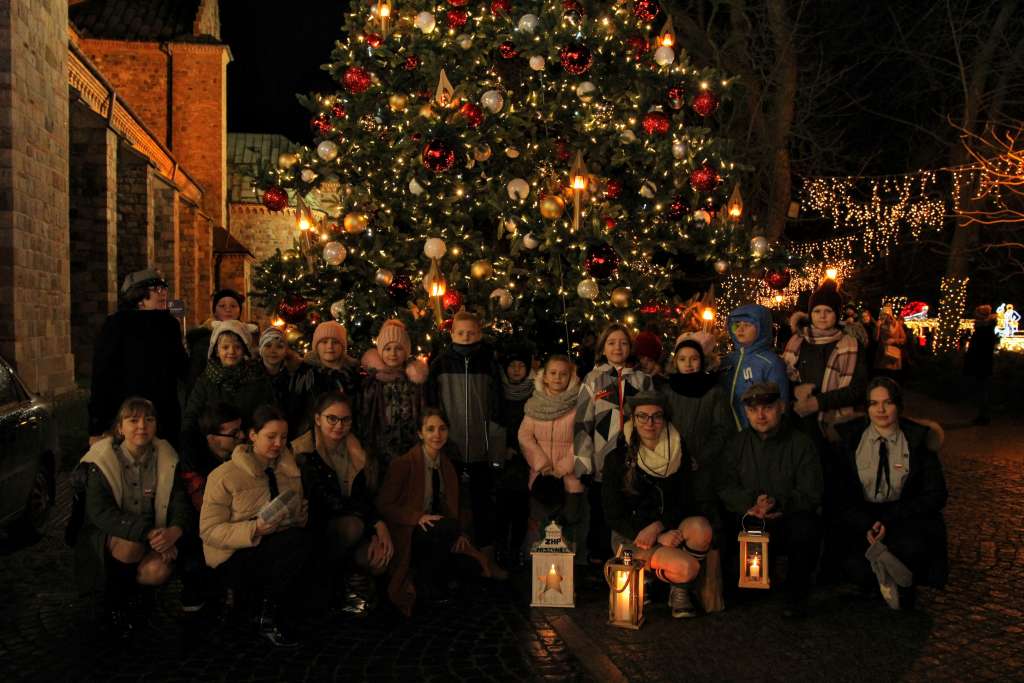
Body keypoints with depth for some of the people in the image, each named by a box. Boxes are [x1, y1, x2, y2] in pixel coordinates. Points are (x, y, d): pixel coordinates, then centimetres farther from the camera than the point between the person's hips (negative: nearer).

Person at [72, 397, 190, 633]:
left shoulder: (165, 457, -4)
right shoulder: (102, 460, -14)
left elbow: (180, 502, -6)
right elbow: (100, 512, -22)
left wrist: (174, 531, -30)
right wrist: (147, 533, -35)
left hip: (151, 538, 3)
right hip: (104, 539, -2)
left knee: (160, 571, -25)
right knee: (131, 544, -34)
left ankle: (127, 586, 10)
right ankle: (115, 598, -4)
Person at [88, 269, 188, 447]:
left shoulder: (169, 324, 9)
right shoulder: (117, 324, -5)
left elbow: (182, 372, 13)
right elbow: (101, 376, -10)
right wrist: (96, 430, -13)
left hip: (166, 421, 5)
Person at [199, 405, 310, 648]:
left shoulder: (288, 470, 10)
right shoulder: (226, 475, -7)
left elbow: (299, 514, 16)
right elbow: (209, 530, -12)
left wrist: (300, 516, -9)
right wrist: (254, 529, -25)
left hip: (280, 554, 6)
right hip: (235, 560, -5)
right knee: (296, 539, -31)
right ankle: (269, 619, -15)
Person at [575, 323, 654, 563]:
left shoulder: (643, 381, 12)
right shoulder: (593, 380, 7)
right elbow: (582, 422, 2)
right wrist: (584, 462, -6)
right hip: (602, 465, -1)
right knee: (601, 518, 4)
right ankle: (598, 565, 17)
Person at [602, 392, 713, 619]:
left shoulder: (678, 451, 2)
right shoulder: (618, 458, -6)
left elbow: (686, 503, 1)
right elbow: (614, 516, -7)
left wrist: (657, 527, -18)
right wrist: (660, 538, -17)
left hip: (668, 529, 4)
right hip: (631, 536, -4)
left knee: (701, 527, -30)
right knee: (686, 567, -29)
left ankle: (680, 591, -6)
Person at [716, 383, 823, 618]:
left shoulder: (801, 443, 2)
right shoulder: (737, 444, 10)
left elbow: (811, 494, -7)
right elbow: (725, 487, 0)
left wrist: (778, 503, -25)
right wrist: (752, 503, -19)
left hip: (788, 521, -2)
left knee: (806, 526, -35)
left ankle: (797, 596, -12)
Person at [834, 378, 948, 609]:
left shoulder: (918, 437, -1)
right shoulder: (849, 436, 1)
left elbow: (936, 495, -4)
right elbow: (840, 490, 1)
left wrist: (889, 520, -16)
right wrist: (866, 525, -16)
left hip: (905, 516, 0)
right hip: (860, 517, 1)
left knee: (911, 547, -34)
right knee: (858, 569, -25)